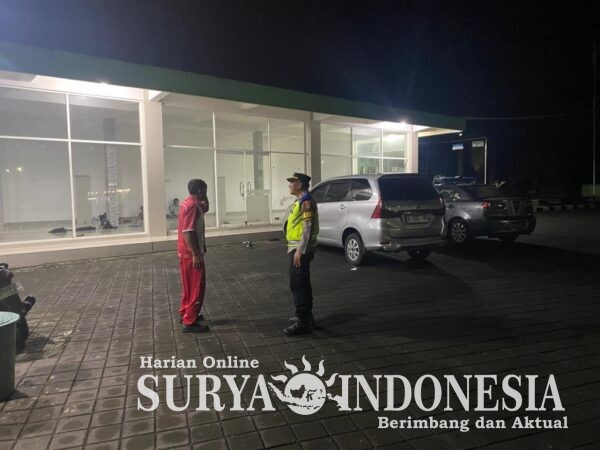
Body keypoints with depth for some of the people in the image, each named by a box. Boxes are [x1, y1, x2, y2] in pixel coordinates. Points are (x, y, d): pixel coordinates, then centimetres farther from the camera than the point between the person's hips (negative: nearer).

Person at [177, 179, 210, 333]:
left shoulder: (188, 203, 10)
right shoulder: (192, 206, -21)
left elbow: (205, 208, 30)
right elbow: (188, 232, -26)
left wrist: (203, 198, 13)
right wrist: (196, 255, -25)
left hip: (186, 252, 10)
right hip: (191, 253, -10)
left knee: (189, 286, 19)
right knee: (196, 287, -4)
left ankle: (185, 314, 30)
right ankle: (189, 322, 0)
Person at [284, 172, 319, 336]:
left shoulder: (306, 201, -15)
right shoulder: (300, 200, 17)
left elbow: (308, 227, -21)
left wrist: (300, 251, -24)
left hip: (300, 249, -10)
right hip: (296, 248, 10)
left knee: (298, 285, -8)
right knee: (302, 284, 15)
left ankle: (302, 322, -3)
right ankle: (306, 316, 25)